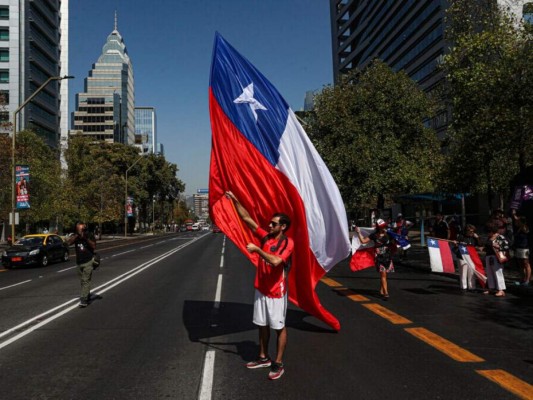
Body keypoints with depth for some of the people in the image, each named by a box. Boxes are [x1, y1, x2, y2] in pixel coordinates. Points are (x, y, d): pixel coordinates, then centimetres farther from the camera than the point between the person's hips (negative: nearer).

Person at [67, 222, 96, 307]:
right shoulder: (75, 236, 2)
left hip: (88, 262, -5)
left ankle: (84, 300, -13)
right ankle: (87, 296, 33)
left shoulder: (89, 236, -6)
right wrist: (77, 235, -21)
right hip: (79, 262, 5)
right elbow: (69, 243, -15)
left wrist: (86, 239, -25)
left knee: (86, 280, -11)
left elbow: (94, 247, -16)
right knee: (82, 281, 15)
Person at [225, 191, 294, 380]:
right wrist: (235, 200, -5)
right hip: (261, 289, 7)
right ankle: (263, 358, 30)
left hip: (276, 292, -7)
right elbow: (247, 218, 1)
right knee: (262, 325, 16)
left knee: (279, 327, 4)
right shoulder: (265, 237, 3)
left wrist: (257, 250, -24)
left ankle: (278, 363, 14)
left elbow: (275, 260, -30)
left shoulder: (288, 243, -14)